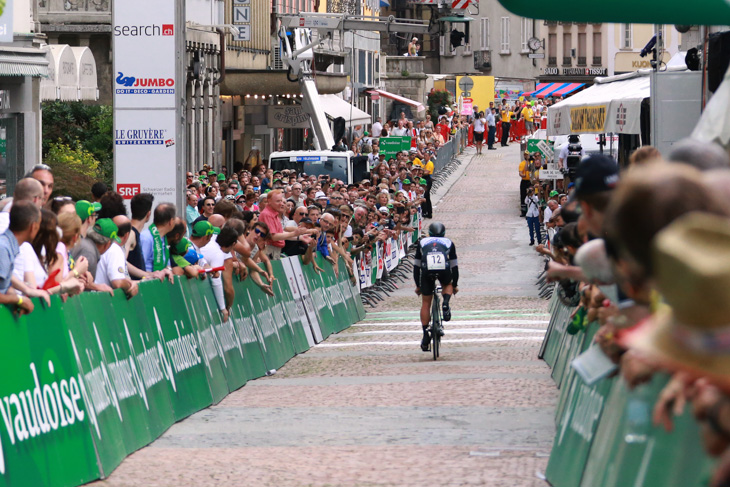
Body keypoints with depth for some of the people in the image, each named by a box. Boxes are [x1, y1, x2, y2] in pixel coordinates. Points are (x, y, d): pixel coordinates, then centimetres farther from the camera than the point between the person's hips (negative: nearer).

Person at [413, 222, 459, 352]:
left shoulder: (422, 242, 31)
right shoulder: (449, 243, 30)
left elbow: (416, 266, 30)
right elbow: (454, 265, 30)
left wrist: (417, 285, 35)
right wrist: (455, 285, 39)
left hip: (427, 271, 0)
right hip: (444, 270, 0)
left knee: (426, 303, 12)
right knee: (447, 285, 34)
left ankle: (425, 335, 10)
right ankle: (446, 303, 2)